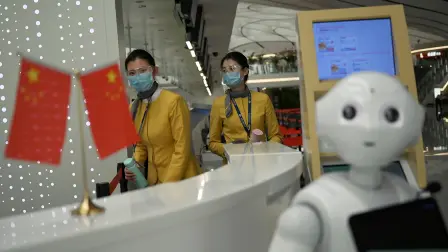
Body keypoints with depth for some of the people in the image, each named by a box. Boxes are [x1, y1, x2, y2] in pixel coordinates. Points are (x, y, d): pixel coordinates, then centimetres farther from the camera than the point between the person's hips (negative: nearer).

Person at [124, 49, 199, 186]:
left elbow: (183, 148, -17)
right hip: (154, 179, 5)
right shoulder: (134, 107, 1)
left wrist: (169, 183, -19)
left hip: (180, 179, -5)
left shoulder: (174, 101, -18)